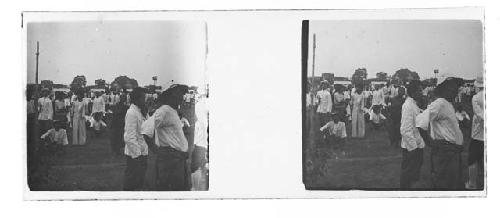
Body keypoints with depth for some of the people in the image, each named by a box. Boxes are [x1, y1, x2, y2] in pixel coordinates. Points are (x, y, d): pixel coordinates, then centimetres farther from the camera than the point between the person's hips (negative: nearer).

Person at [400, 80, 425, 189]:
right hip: (411, 147, -10)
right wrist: (413, 147, -23)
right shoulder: (408, 106, -20)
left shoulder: (414, 105, 10)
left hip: (416, 145, 10)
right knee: (408, 174, 0)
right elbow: (406, 130, -24)